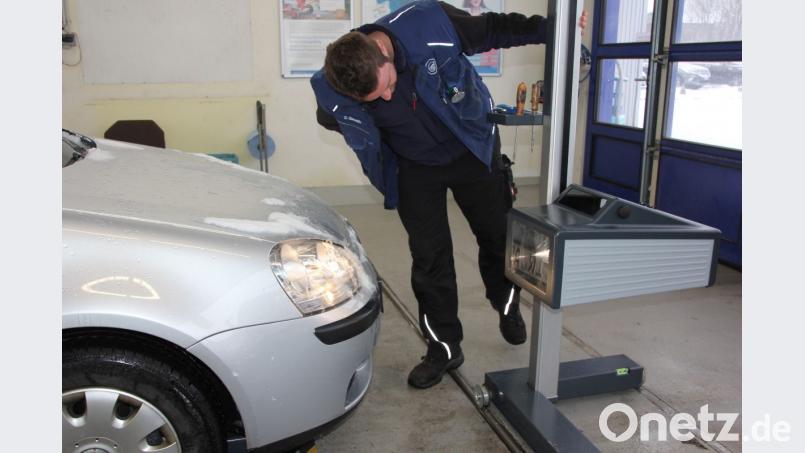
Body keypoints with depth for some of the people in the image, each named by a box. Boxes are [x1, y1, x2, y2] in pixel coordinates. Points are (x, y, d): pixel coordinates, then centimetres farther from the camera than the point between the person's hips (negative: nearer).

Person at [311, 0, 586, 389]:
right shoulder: (332, 90, -27)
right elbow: (331, 119, -1)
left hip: (473, 148, 0)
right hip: (415, 167, 0)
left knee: (498, 234, 13)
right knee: (429, 255, 0)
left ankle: (506, 306, 42)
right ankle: (444, 346, 19)